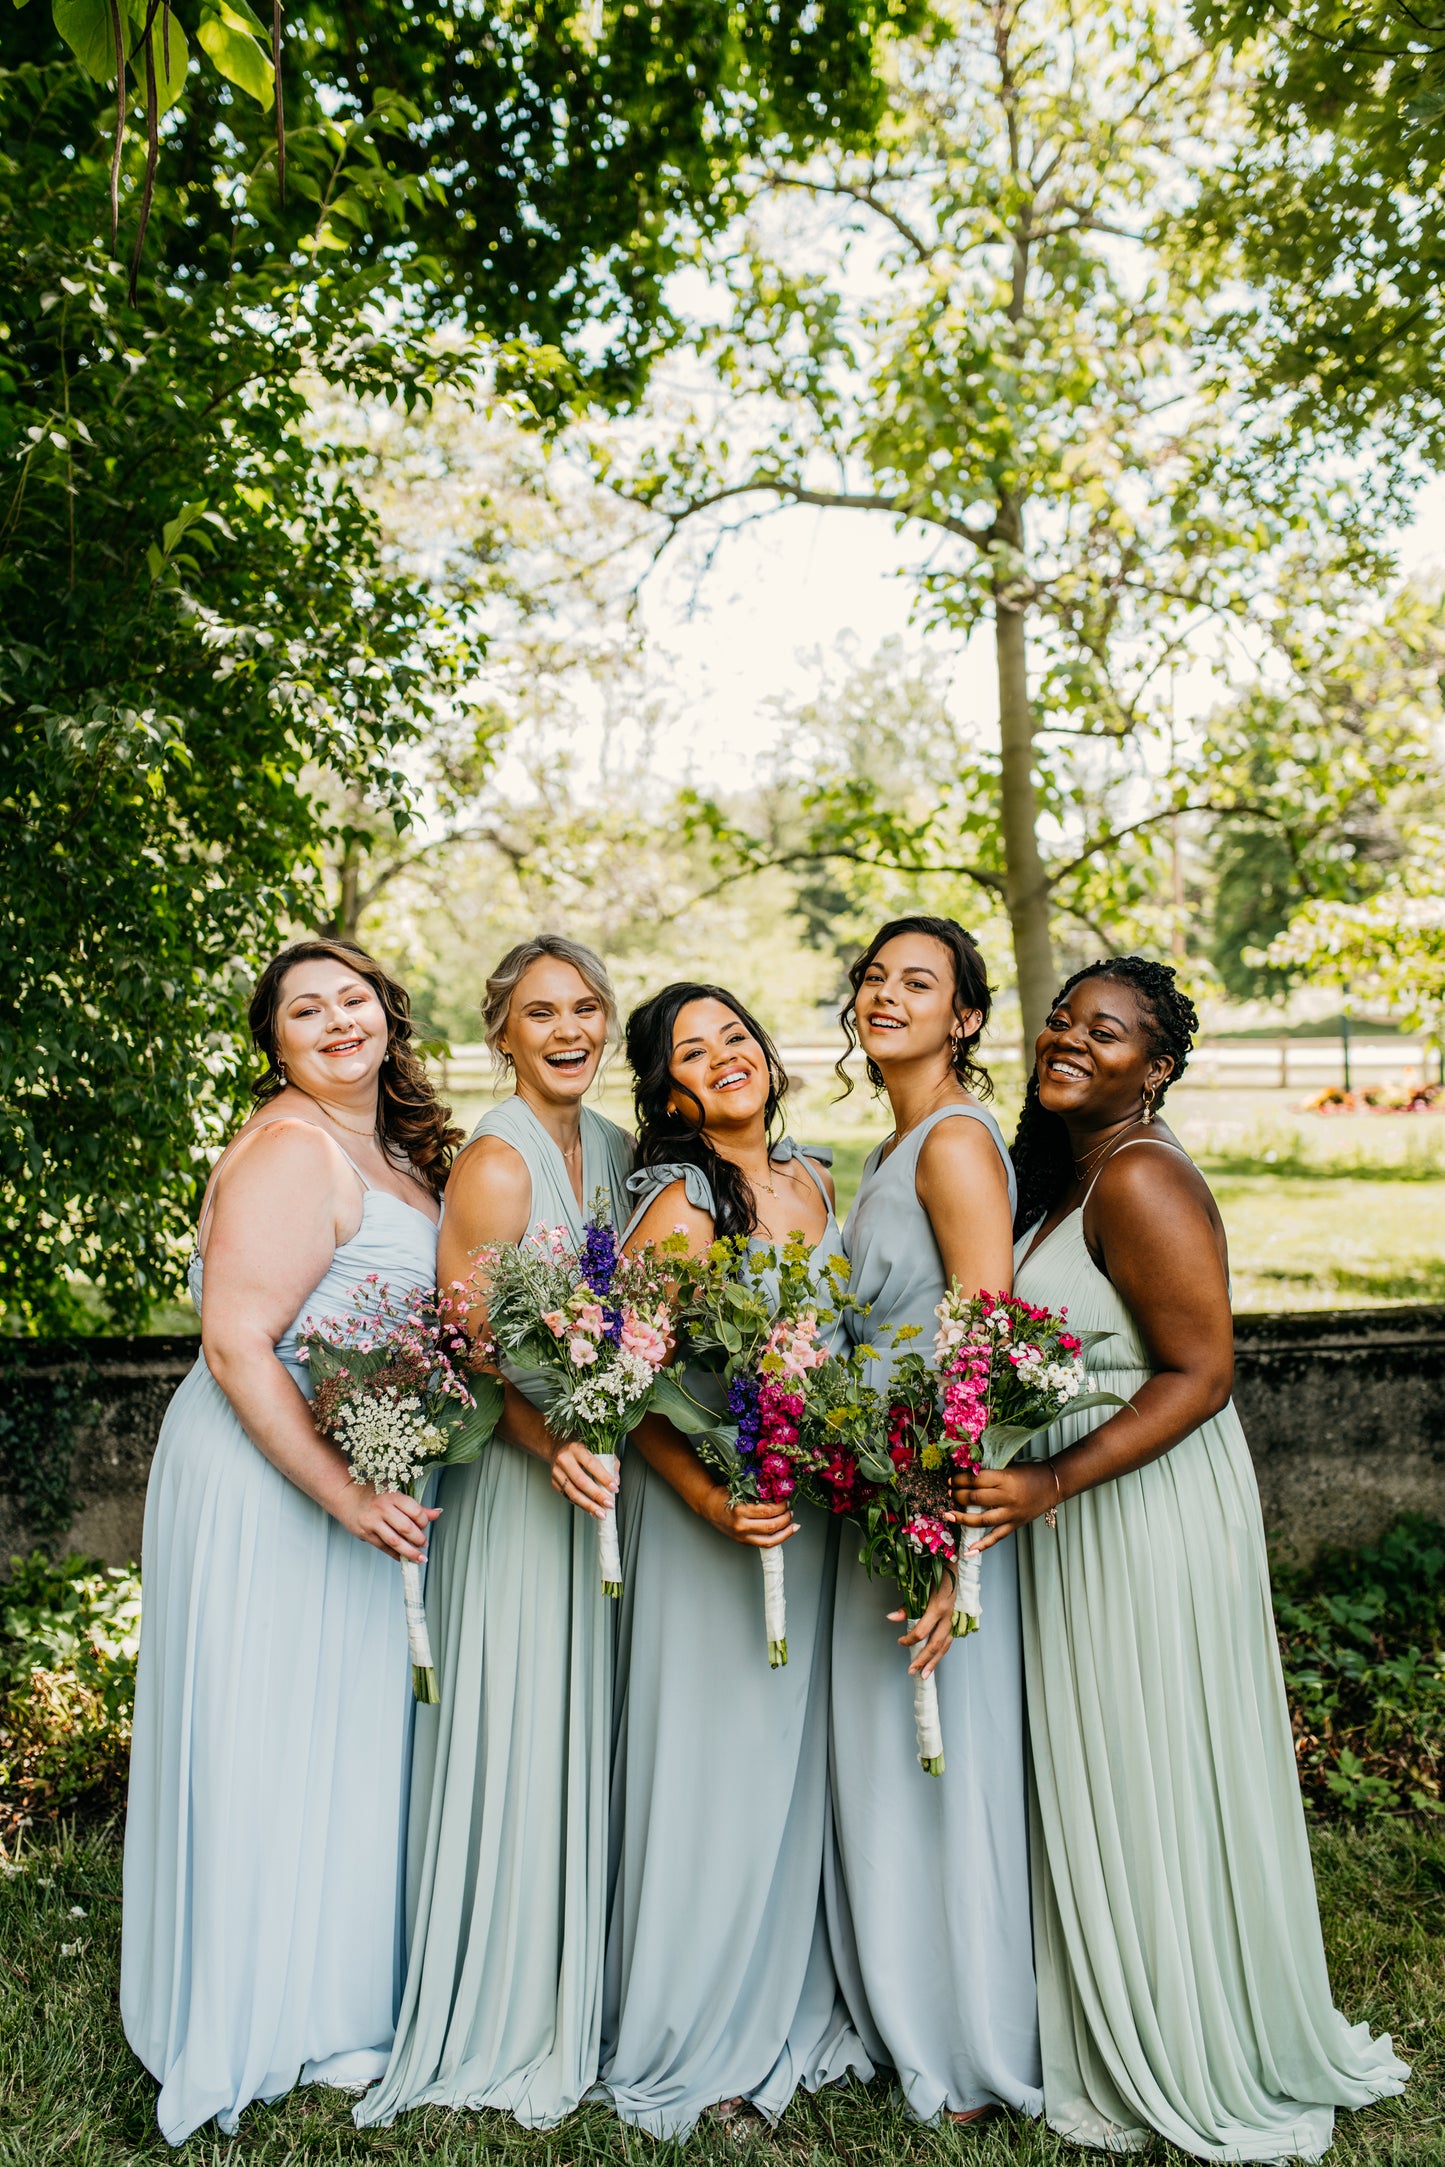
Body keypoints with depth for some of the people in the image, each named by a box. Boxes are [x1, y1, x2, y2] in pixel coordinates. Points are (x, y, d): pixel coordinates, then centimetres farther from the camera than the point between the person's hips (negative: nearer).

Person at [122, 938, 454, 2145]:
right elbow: (237, 1345, -24)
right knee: (278, 1741, 6)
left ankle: (339, 1985, 38)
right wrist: (344, 1493, -27)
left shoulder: (397, 1152, 11)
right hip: (269, 1480, -9)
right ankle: (280, 2016, 26)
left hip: (366, 1476, 9)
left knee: (349, 1739, 19)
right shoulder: (290, 1148, -17)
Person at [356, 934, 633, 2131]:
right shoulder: (496, 1162, -14)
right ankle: (508, 2020, 23)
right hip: (518, 1481, -7)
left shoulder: (617, 1149, 8)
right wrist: (555, 1447, -31)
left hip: (605, 1472, 7)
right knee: (523, 1738, 3)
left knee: (596, 1737, 16)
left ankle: (589, 1998, 34)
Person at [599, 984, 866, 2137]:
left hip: (816, 1508, 7)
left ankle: (794, 2009, 39)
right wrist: (715, 1502, -28)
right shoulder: (678, 1207, -17)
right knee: (716, 1765, 5)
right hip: (706, 1503, -6)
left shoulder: (813, 1181, 5)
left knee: (801, 1758, 18)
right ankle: (695, 2042, 28)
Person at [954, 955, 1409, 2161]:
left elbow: (1201, 1373, -23)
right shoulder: (1060, 1177, 8)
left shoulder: (1141, 1178, -19)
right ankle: (1118, 2046, 39)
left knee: (1154, 1788, 7)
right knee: (1091, 1785, 19)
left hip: (1150, 1512, -9)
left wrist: (1050, 1485, -29)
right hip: (1074, 1518, 9)